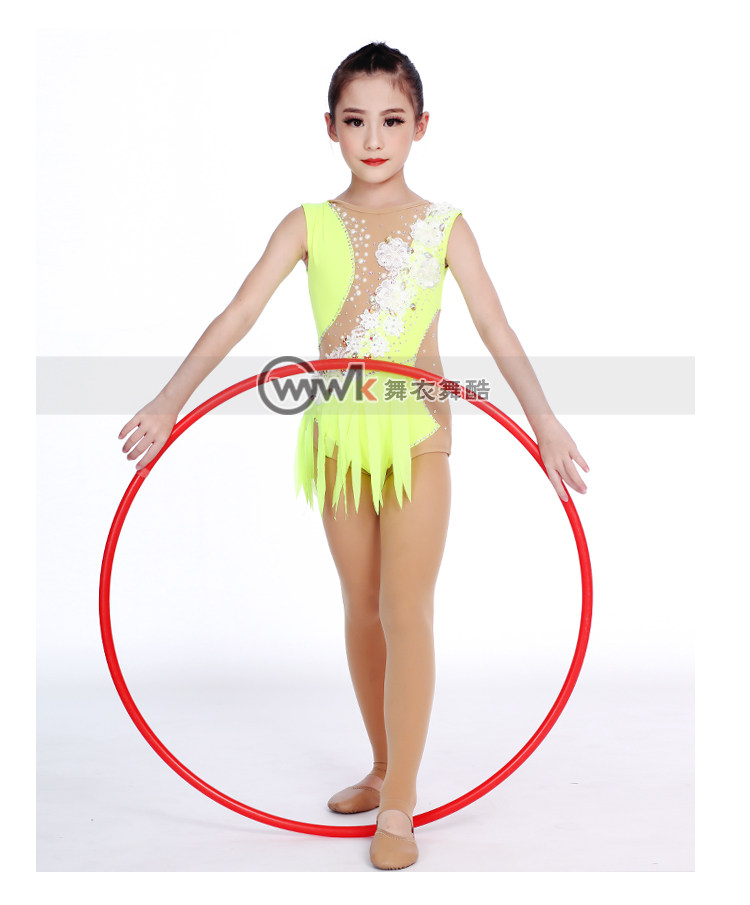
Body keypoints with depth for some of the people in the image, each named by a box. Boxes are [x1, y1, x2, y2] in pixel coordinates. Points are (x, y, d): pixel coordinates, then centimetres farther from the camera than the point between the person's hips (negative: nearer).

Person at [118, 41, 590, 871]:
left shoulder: (442, 225, 1)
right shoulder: (310, 225, 3)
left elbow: (494, 328, -7)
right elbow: (239, 314, -5)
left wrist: (543, 419, -20)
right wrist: (170, 402, -14)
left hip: (417, 431, -2)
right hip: (339, 431, 2)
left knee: (405, 611, -6)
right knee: (361, 609, 12)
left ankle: (398, 807, 2)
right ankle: (384, 769, 30)